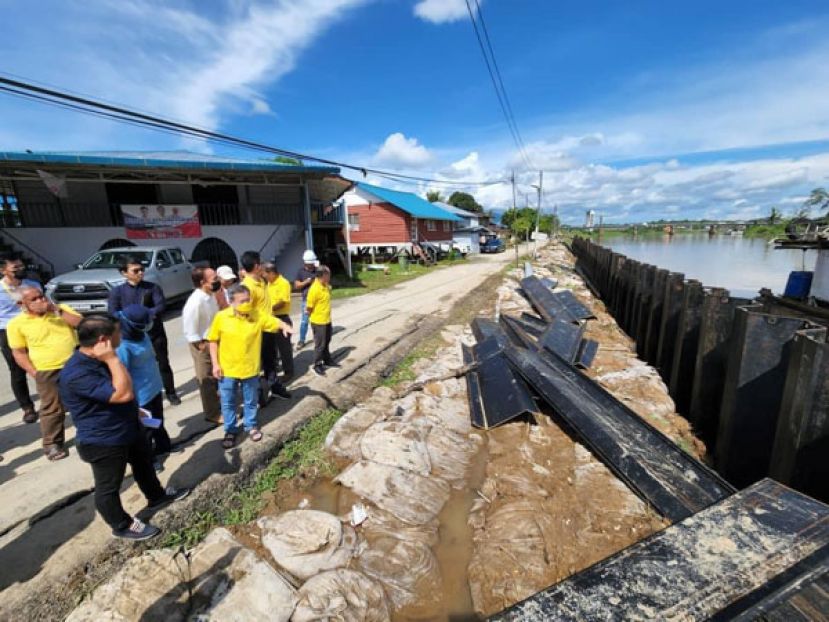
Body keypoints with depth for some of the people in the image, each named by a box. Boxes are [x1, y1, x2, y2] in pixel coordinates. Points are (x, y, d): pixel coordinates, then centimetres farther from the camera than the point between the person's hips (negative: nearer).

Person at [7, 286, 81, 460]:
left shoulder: (61, 309, 4)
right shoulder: (17, 324, -2)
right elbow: (19, 353, 2)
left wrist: (57, 311, -15)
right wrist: (34, 373, -7)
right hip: (47, 372, -2)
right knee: (52, 409, 6)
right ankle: (52, 444, 22)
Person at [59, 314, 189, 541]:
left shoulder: (97, 359, -1)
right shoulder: (77, 373, -34)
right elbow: (124, 393, -39)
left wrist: (132, 410, 20)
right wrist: (112, 359, -36)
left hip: (127, 428, 9)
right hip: (102, 442, -9)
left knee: (144, 462, 26)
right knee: (108, 487, 15)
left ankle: (157, 496, 49)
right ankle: (122, 525, 35)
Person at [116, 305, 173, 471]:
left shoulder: (140, 334, -3)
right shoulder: (122, 346, -30)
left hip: (154, 387, 8)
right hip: (142, 394, -8)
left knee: (158, 420, 27)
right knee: (145, 427, 13)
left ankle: (163, 446, 48)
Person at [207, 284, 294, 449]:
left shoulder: (258, 316, -8)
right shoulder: (221, 317, -10)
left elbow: (275, 322, -5)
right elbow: (213, 341, -2)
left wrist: (284, 326, -30)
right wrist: (215, 364, -4)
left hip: (250, 369, 1)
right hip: (227, 369, 0)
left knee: (251, 401, 17)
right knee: (228, 403, 15)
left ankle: (251, 426, 39)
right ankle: (230, 430, 35)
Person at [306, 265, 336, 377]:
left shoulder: (326, 286, 3)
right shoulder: (314, 289, -24)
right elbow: (309, 307, -19)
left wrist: (325, 314, 13)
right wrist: (314, 316, -4)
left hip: (327, 320, 8)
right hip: (318, 321, -8)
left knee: (326, 342, 21)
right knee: (320, 344, 4)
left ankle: (327, 360, 37)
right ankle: (317, 365, 19)